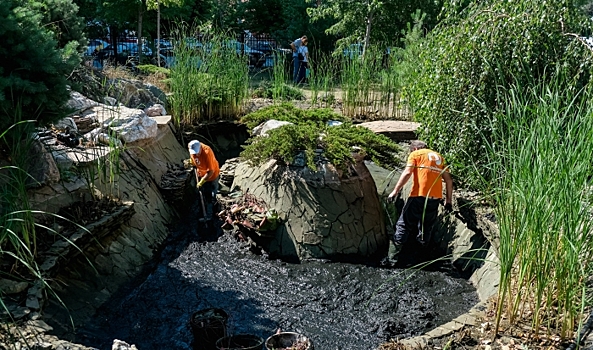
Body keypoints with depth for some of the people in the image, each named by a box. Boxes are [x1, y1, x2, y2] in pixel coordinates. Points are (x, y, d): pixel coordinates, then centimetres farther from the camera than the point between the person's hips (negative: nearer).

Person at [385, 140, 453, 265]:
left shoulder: (415, 154, 8)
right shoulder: (439, 157, 22)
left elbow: (407, 173, -8)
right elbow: (449, 180, 16)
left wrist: (395, 191, -8)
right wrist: (448, 201, 19)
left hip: (418, 195, -5)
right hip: (435, 198, 5)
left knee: (403, 226, 0)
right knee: (426, 229, 17)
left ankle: (391, 259, -5)